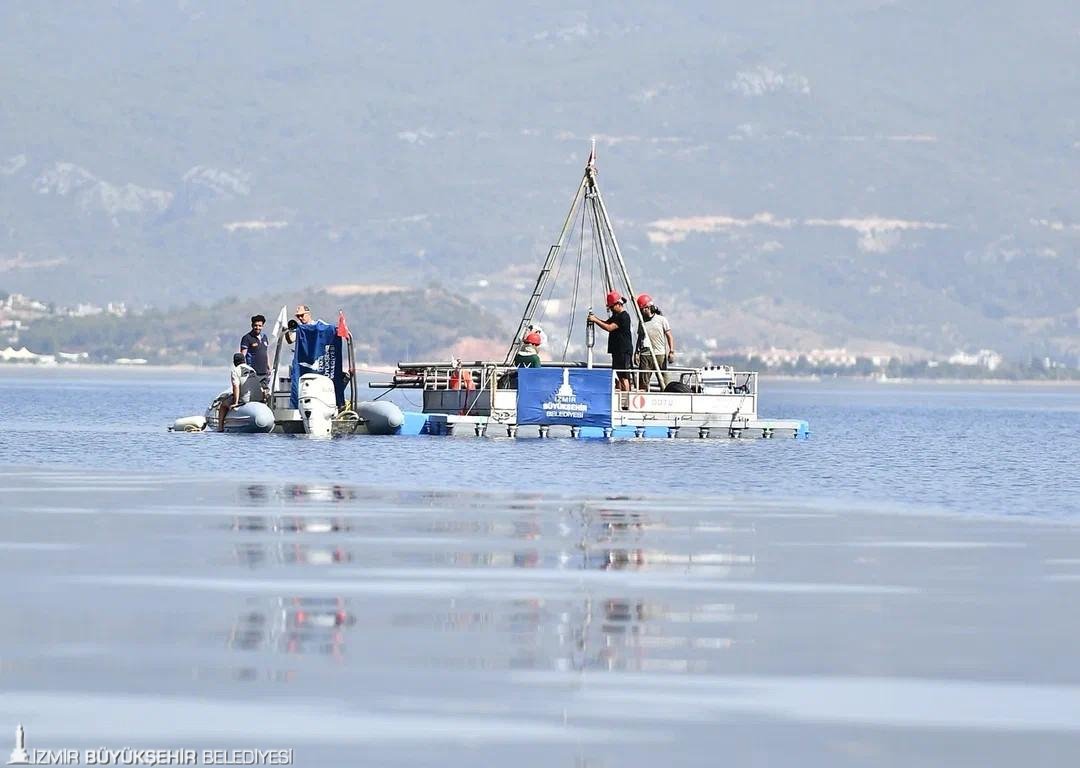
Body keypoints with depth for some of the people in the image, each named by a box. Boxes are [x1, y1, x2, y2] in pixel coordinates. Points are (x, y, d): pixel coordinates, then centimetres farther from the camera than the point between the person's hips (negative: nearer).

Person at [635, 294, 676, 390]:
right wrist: (637, 353, 6)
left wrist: (671, 351, -5)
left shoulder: (661, 320, 3)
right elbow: (639, 338, 16)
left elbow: (669, 336, 3)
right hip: (645, 355, 3)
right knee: (643, 380, -4)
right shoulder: (642, 322, 12)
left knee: (663, 379, -2)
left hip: (660, 354, -3)